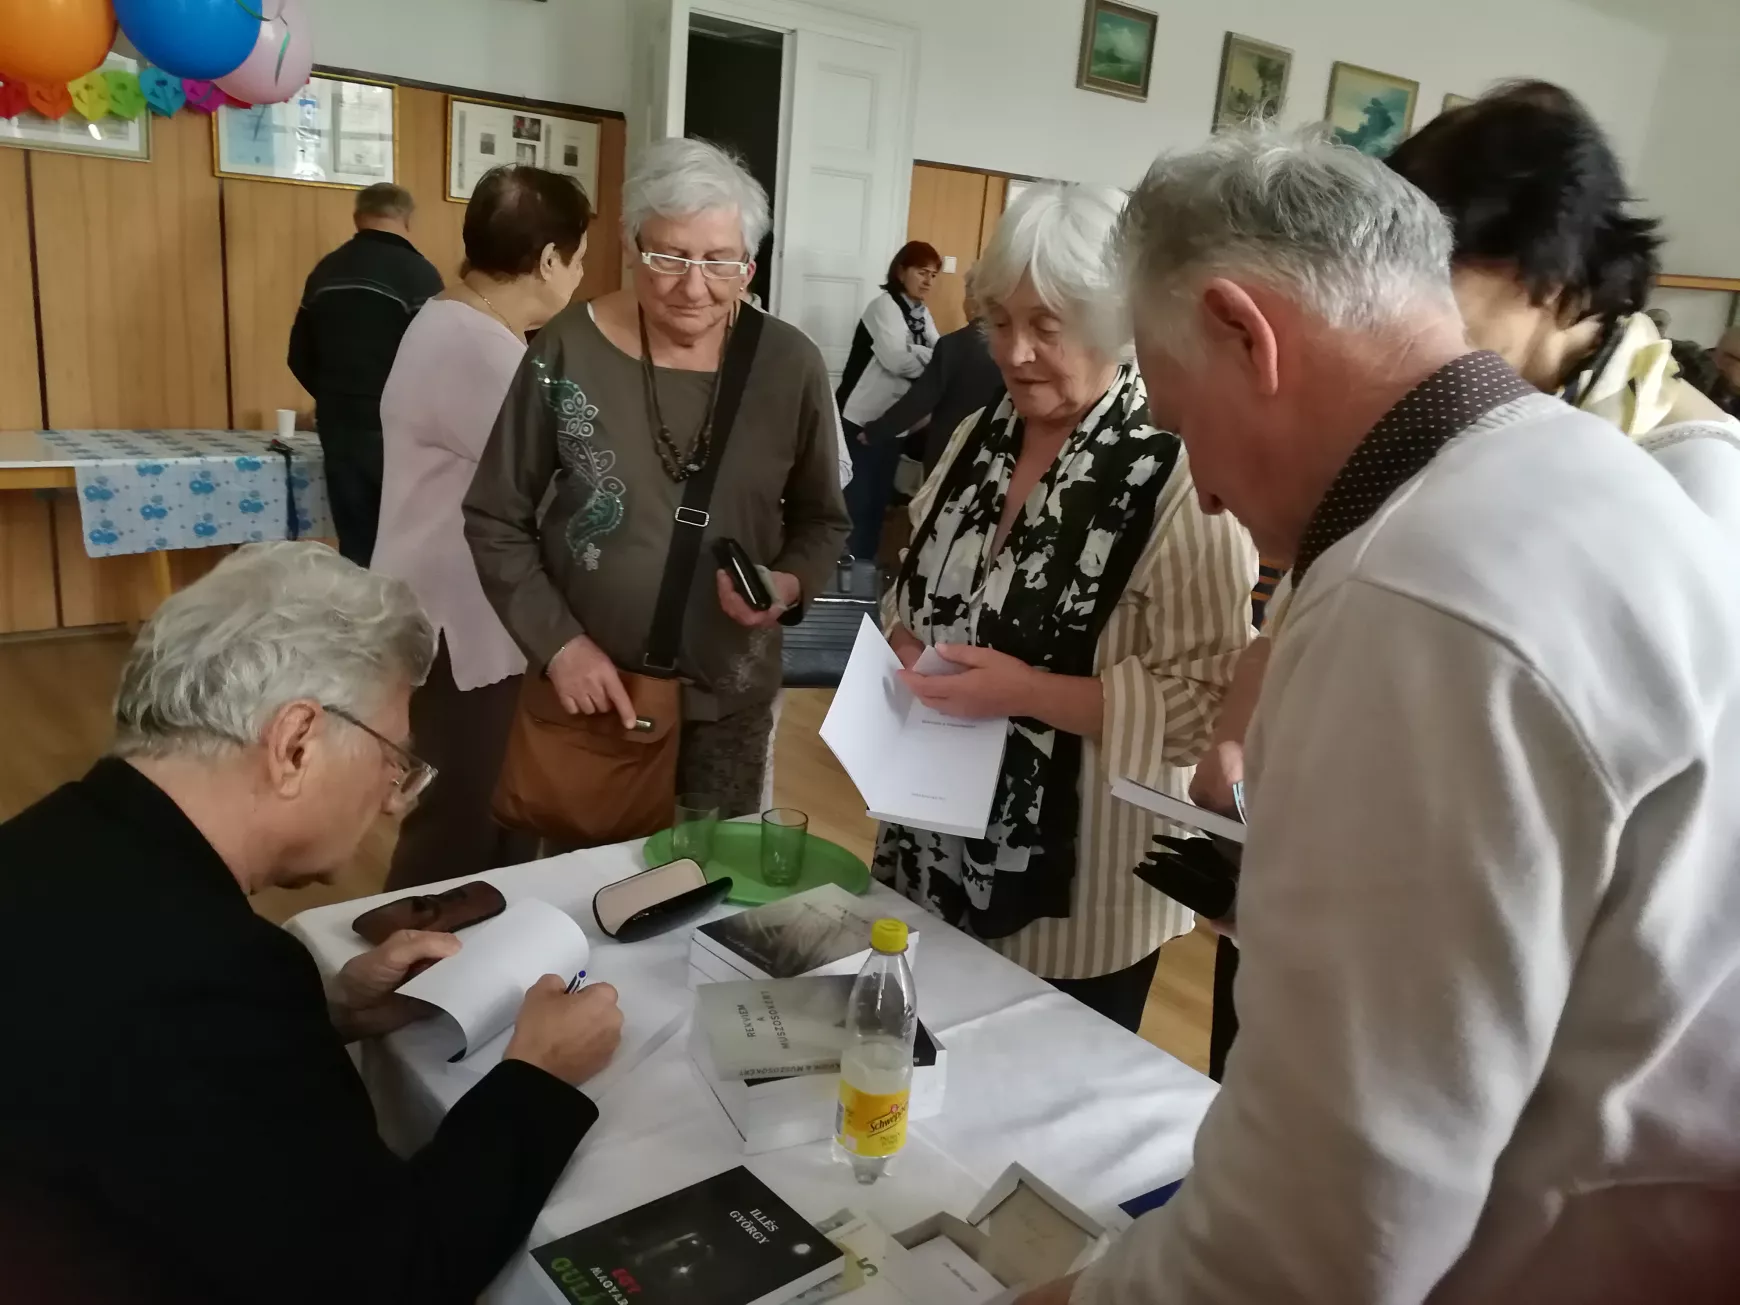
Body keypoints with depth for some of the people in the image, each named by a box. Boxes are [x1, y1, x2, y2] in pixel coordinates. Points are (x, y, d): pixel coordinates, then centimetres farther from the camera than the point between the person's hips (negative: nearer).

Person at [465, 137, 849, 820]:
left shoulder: (790, 365, -6)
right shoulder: (569, 350, -10)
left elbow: (821, 520, 6)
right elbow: (495, 519, -2)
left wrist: (792, 584, -14)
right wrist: (555, 641, -11)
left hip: (729, 694, 1)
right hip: (586, 686, -1)